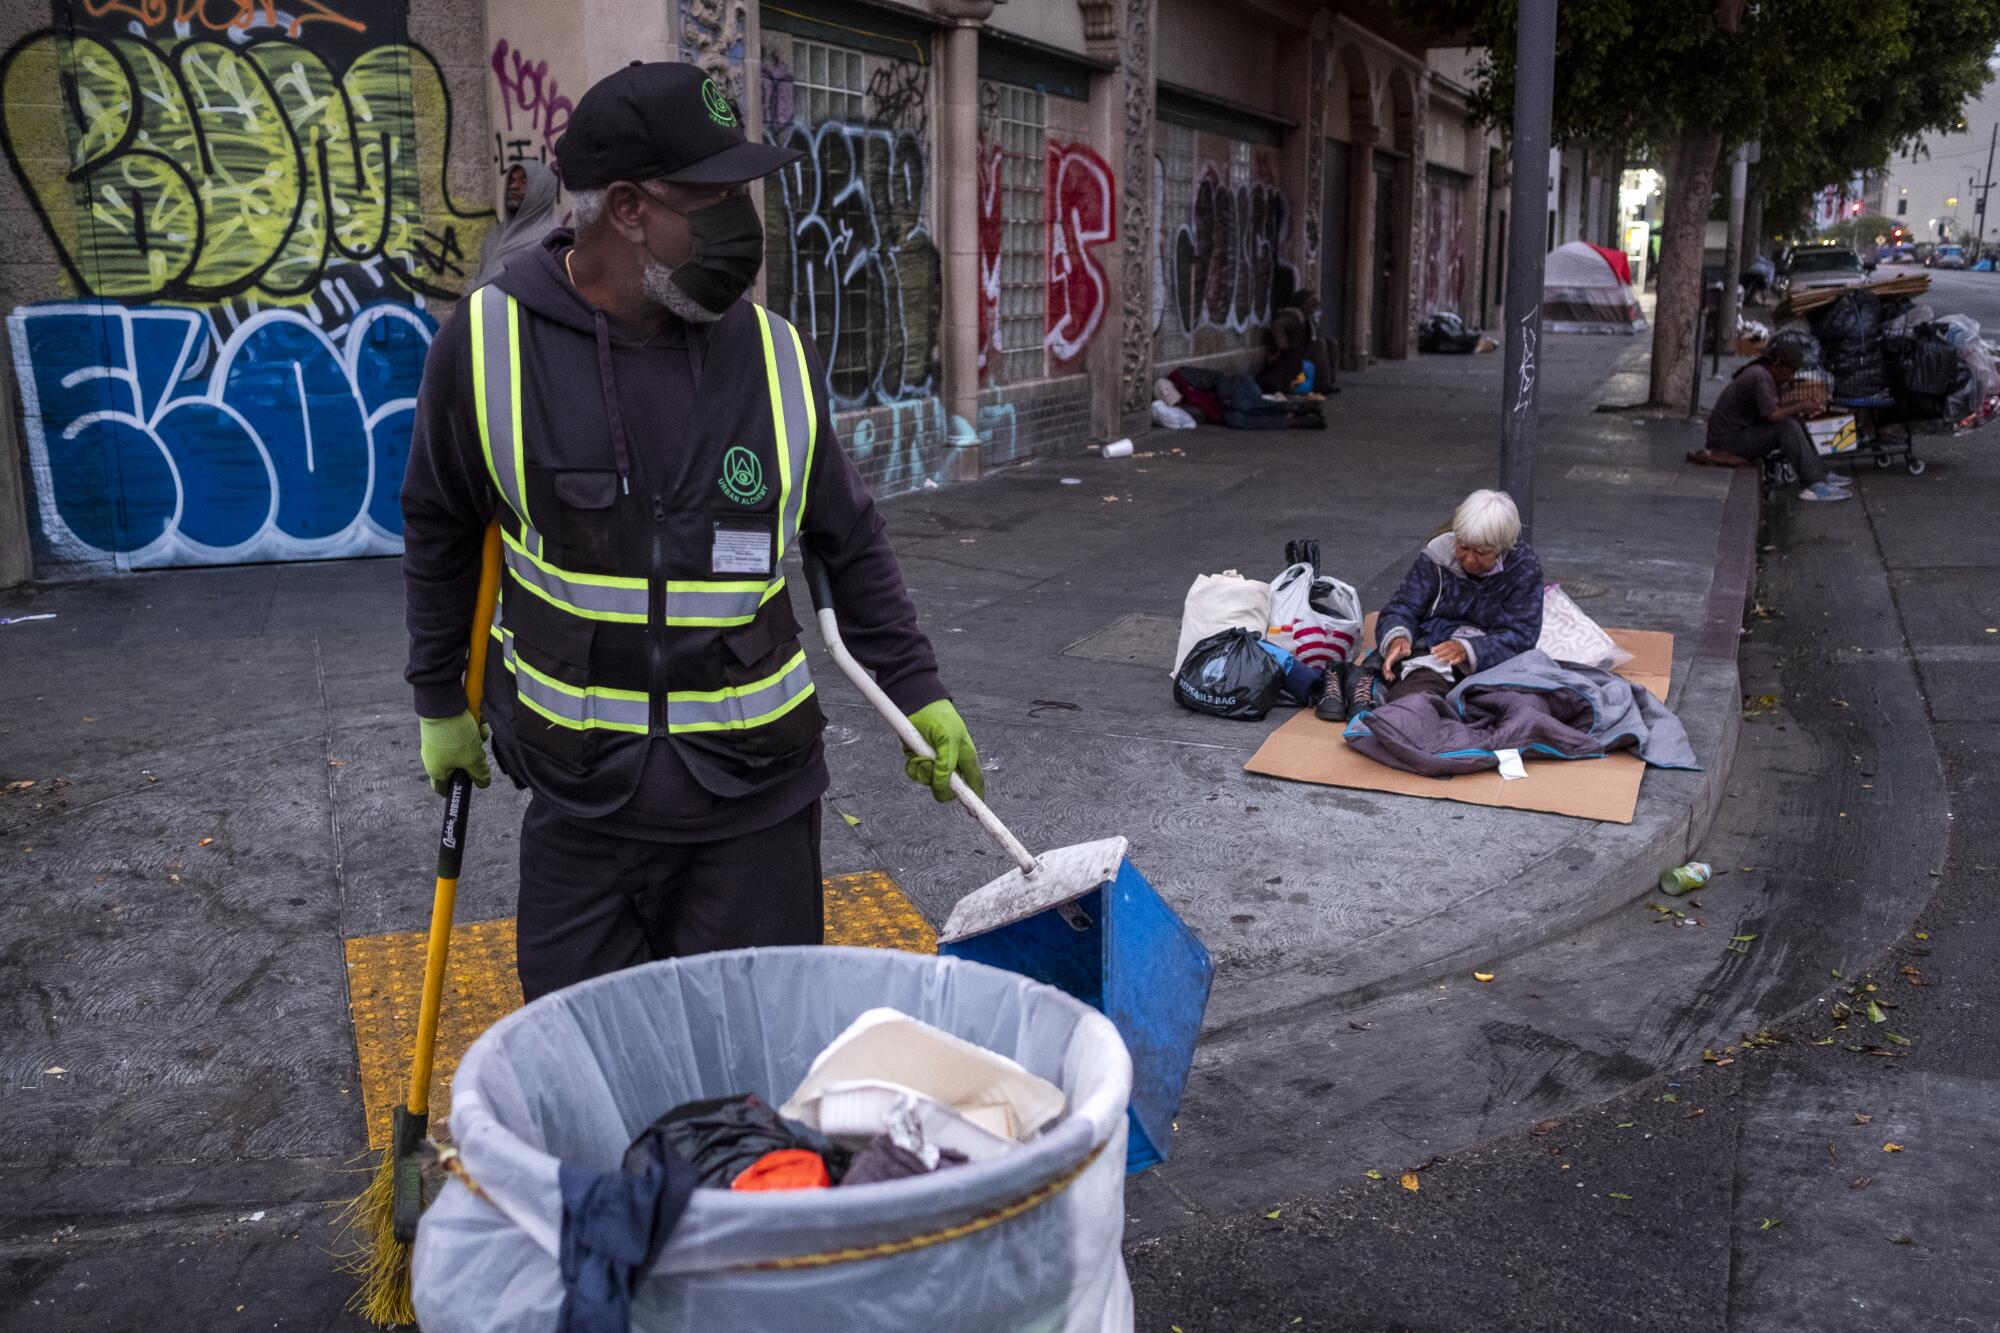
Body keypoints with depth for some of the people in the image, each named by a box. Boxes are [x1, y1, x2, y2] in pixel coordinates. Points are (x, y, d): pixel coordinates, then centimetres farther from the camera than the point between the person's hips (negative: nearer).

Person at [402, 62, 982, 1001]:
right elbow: (441, 534, 7)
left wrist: (918, 692, 6)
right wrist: (440, 701, 13)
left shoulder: (778, 357, -4)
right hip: (580, 795, 0)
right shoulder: (489, 343, -9)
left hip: (757, 797, 1)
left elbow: (852, 546, 8)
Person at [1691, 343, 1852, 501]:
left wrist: (1794, 404, 2)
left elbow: (1771, 407, 18)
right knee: (1788, 427, -23)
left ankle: (1821, 475, 7)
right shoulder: (1761, 377, -19)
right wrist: (1799, 408, -11)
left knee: (1795, 423, 11)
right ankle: (1816, 484, -24)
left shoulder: (1759, 372, 12)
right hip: (1730, 440, -11)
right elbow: (1773, 415, -26)